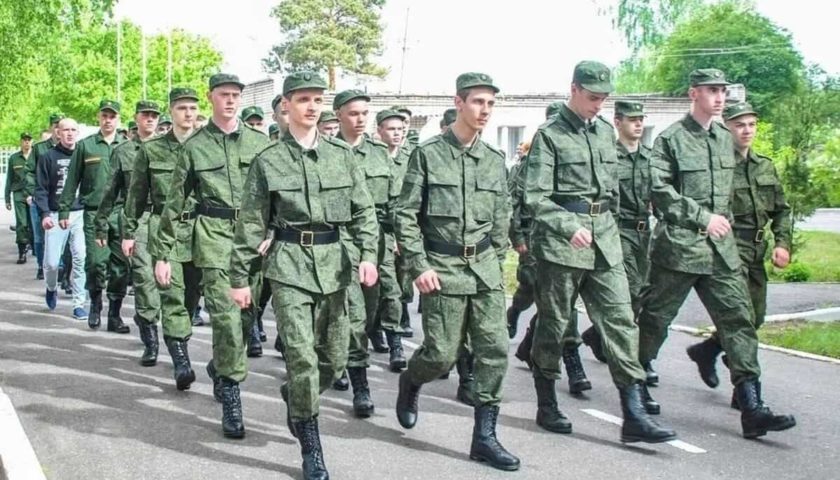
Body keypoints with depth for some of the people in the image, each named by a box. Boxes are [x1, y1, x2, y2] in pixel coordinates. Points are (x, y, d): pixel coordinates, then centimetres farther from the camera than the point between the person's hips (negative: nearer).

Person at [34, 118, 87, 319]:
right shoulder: (48, 157, 3)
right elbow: (41, 189, 0)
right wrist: (45, 214, -12)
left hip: (80, 214, 1)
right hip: (56, 215, -1)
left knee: (81, 259, -8)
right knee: (51, 262, 0)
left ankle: (79, 304, 1)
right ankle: (51, 288, 33)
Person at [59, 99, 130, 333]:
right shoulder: (85, 146, 7)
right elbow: (72, 180, 8)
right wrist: (64, 209, 3)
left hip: (121, 214, 1)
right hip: (94, 213, -1)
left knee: (120, 265, 0)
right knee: (96, 262, -8)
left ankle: (114, 315, 11)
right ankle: (95, 304, 17)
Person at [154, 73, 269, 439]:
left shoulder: (260, 142, 9)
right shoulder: (195, 146, 5)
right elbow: (175, 203, 7)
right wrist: (162, 254, 5)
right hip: (213, 235, -2)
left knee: (246, 315, 8)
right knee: (226, 315, -11)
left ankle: (220, 367, 37)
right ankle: (231, 399, -4)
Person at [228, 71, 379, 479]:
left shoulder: (342, 155, 8)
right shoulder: (267, 161, 1)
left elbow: (364, 210, 8)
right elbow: (251, 224, 2)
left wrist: (368, 253, -7)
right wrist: (239, 278, 0)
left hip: (335, 263, 3)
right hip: (290, 264, -3)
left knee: (335, 357, 9)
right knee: (302, 356, -9)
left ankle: (294, 396, 41)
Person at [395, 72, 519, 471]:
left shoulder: (495, 160, 9)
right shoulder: (427, 153, -4)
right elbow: (406, 214, -5)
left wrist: (496, 262, 10)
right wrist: (419, 266, -11)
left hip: (485, 269, 4)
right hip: (442, 269, -4)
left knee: (495, 351, -2)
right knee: (442, 354, -2)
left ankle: (484, 437, 8)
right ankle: (409, 383, 33)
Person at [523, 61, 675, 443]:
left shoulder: (606, 131, 14)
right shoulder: (550, 135, -5)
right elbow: (536, 197, -13)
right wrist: (569, 227, -25)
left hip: (605, 241, 6)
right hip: (560, 241, -5)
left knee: (620, 321, -2)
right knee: (553, 325, 5)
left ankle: (634, 415, -1)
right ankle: (547, 405, 21)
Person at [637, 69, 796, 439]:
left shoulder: (725, 139, 13)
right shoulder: (671, 139, -6)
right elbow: (660, 192, -15)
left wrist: (724, 220, 16)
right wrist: (703, 218, -17)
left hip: (721, 248, 6)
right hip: (678, 246, -6)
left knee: (739, 320, -2)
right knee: (655, 319, 6)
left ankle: (752, 409, -3)